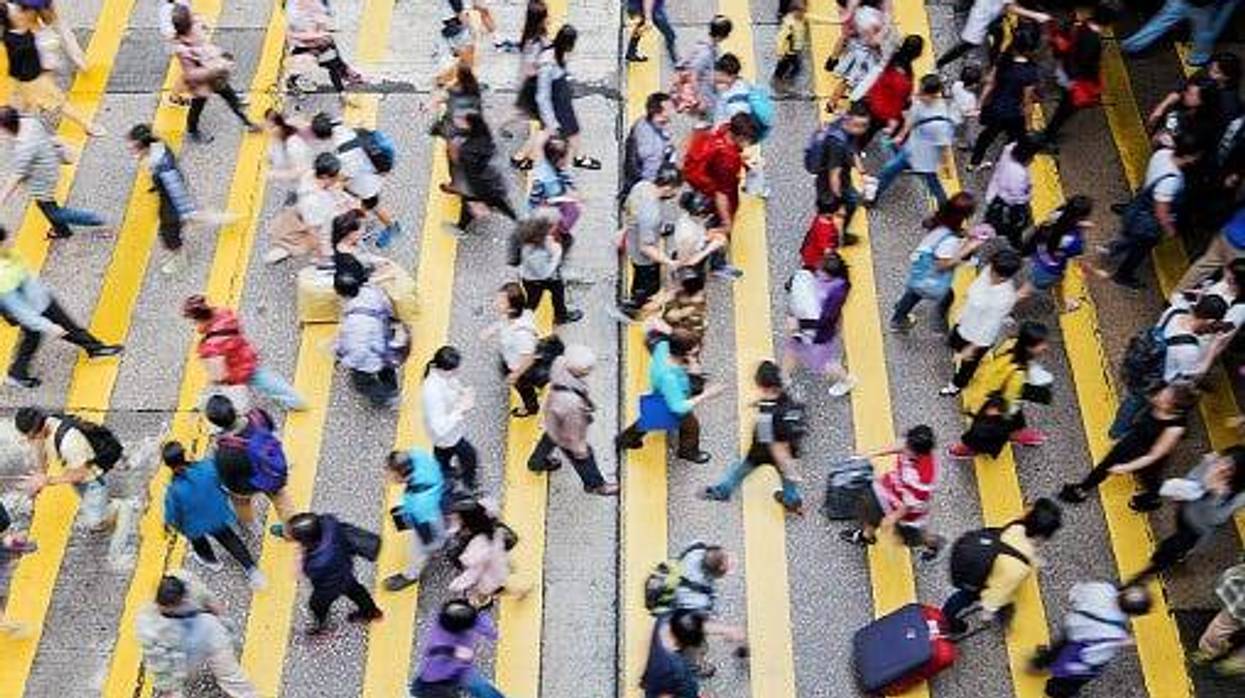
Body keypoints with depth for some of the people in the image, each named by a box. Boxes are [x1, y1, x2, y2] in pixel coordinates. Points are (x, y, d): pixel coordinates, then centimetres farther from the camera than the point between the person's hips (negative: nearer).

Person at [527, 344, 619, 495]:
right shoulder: (570, 403, -50)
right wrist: (579, 449, -11)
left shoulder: (560, 363, -33)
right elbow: (573, 430, -31)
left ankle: (537, 462, 70)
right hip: (566, 435, -7)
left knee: (548, 440, 38)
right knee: (583, 459, 24)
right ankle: (595, 484, 54)